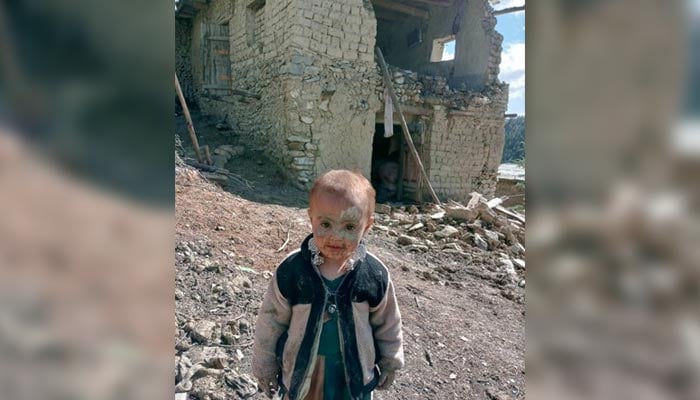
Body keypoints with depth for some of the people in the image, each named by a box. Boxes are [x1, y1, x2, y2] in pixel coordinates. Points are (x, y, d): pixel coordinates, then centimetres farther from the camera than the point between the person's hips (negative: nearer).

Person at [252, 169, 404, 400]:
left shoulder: (375, 274, -19)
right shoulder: (290, 271, -21)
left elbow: (387, 323, -2)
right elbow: (271, 321, -7)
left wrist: (389, 362, 8)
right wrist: (265, 365, 2)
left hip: (354, 373, 1)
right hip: (302, 370, 0)